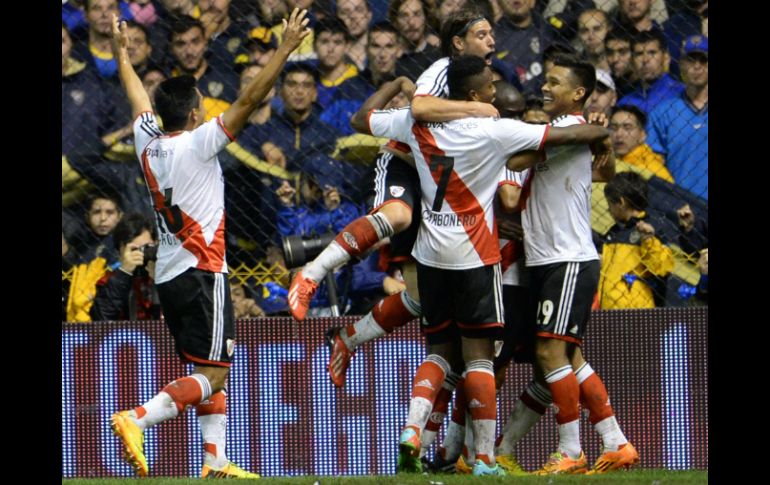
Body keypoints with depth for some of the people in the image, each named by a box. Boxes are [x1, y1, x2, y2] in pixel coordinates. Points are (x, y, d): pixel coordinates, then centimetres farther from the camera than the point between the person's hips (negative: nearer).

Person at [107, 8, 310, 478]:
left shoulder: (149, 143, 6)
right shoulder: (196, 144, -12)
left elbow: (140, 100, 25)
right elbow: (249, 101, -17)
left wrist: (122, 57, 42)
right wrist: (285, 50, -17)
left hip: (168, 276, 8)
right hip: (202, 272, -8)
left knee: (210, 369, 13)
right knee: (213, 374, -8)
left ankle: (216, 459, 7)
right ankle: (137, 419, -23)